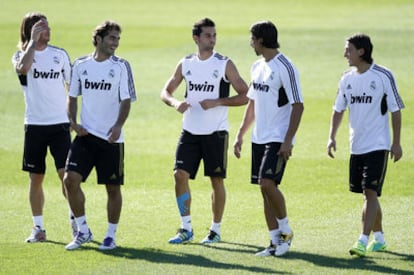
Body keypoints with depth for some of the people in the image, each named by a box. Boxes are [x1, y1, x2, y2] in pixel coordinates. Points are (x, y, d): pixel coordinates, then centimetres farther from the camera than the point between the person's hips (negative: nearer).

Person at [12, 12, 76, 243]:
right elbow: (23, 68, -25)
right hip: (34, 125, 0)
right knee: (36, 178, 5)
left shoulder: (60, 54, 6)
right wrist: (33, 41, -18)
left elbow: (71, 85, 13)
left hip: (60, 123, 0)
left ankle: (75, 219, 0)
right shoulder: (22, 55, 0)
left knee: (66, 173, -11)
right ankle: (38, 228, 13)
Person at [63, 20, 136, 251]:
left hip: (111, 137, -2)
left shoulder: (121, 66, -1)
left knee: (113, 187, 3)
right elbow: (73, 96, 15)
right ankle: (83, 231, 4)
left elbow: (126, 100, -5)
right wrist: (73, 122, -1)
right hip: (86, 135, 2)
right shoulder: (81, 65, 7)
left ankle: (111, 236, 17)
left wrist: (118, 125, -21)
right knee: (71, 179, -11)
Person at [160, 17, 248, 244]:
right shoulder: (186, 64, 6)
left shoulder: (224, 64, -5)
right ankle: (186, 229, 7)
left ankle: (215, 231, 13)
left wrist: (217, 102, -18)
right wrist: (175, 103, -9)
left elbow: (244, 96, -7)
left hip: (215, 132, -3)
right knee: (180, 175, -4)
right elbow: (166, 92, 13)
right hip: (190, 131, 3)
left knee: (216, 179, 2)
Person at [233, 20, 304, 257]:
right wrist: (241, 135, 18)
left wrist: (288, 141, -19)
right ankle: (276, 242, 10)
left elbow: (298, 106, -15)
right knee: (265, 188, 6)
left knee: (267, 183, -19)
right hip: (259, 138, 8)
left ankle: (286, 231, -1)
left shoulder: (285, 68, -13)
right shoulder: (257, 67, 14)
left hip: (278, 139, -8)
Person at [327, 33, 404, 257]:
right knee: (368, 194, 12)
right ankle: (379, 238, 25)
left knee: (370, 192, -14)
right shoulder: (347, 79, 7)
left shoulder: (383, 76, -9)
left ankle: (363, 241, -20)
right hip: (356, 146, 6)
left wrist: (396, 142, -7)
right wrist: (332, 137, 2)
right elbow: (338, 109, 14)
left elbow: (395, 110, -5)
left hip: (377, 145, -6)